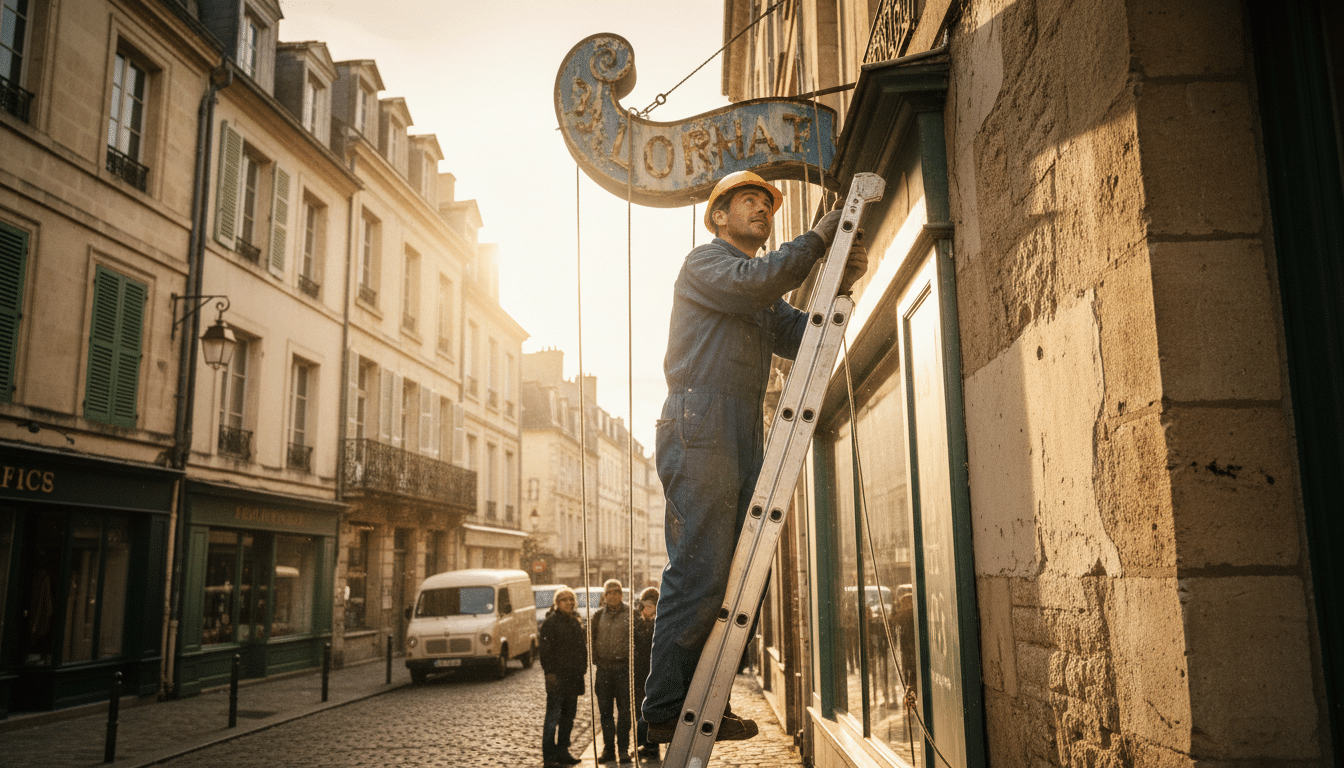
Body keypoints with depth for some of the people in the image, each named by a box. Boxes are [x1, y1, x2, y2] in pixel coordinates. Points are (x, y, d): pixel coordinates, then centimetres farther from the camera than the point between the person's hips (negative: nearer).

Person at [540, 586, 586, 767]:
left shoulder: (576, 621, 14)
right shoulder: (551, 622, -8)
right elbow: (546, 650, -12)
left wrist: (582, 669, 13)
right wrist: (550, 672, -17)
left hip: (573, 677, 7)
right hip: (557, 676, -7)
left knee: (568, 716, 13)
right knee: (553, 716, -5)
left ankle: (562, 751, 23)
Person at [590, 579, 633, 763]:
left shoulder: (629, 614, 1)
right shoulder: (598, 616, 10)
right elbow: (592, 639, 15)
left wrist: (632, 660, -5)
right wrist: (595, 659, 4)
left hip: (623, 667, -3)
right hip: (604, 668, 3)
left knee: (624, 710, 0)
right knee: (605, 711, 6)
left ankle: (624, 749, 8)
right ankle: (608, 749, 15)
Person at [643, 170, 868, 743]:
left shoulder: (767, 300, 30)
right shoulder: (705, 261, 7)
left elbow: (802, 338, 16)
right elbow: (753, 282, -14)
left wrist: (840, 286, 2)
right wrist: (817, 239, -2)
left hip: (746, 436, 8)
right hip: (700, 425, -8)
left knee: (738, 578, 3)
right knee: (699, 576, -13)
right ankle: (666, 710, -8)